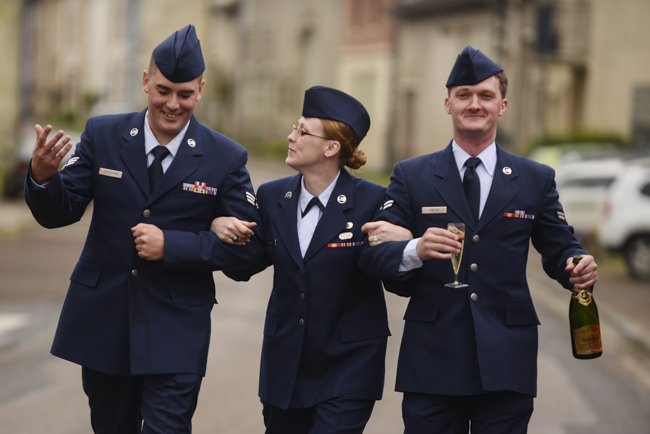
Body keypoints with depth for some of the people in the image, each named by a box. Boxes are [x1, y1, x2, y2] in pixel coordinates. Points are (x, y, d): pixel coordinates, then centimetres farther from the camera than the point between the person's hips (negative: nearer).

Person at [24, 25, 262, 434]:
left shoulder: (226, 158, -5)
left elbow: (249, 245, -7)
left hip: (176, 333, -2)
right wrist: (42, 176, -26)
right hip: (101, 320, 3)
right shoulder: (102, 135, -2)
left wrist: (172, 245, -19)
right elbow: (58, 213, -3)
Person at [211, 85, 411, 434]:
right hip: (286, 364, 5)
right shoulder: (272, 196, 3)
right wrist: (221, 229, -6)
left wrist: (404, 241, -26)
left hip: (349, 366, -5)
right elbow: (243, 269, 12)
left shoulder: (372, 201, -10)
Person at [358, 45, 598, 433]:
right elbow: (372, 253, 0)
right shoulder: (410, 176, 6)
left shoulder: (536, 179, 10)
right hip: (432, 358, 0)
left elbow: (559, 249, 12)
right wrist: (414, 251, -21)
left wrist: (579, 267, -11)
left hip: (506, 365, 1)